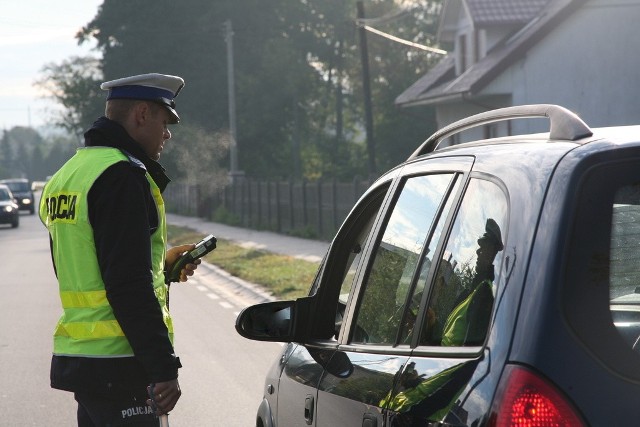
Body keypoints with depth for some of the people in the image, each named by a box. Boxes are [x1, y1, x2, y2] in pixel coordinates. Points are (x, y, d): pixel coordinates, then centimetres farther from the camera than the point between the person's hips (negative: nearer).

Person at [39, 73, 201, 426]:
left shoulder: (67, 174, 15)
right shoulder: (122, 175, -14)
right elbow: (130, 287, -21)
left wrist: (161, 264, 23)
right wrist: (164, 367, -19)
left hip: (74, 356, 10)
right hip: (118, 362, -10)